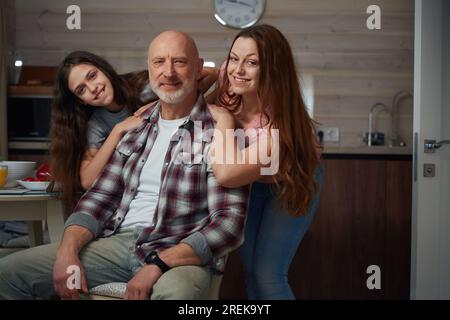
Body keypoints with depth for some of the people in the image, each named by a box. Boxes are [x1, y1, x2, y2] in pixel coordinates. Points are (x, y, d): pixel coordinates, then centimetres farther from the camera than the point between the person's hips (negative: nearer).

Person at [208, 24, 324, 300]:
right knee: (250, 267, 8)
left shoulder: (280, 124, -39)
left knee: (268, 275, -13)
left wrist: (223, 119, -36)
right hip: (253, 183, 5)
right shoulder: (230, 94, -23)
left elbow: (227, 174, -48)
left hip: (291, 184, -5)